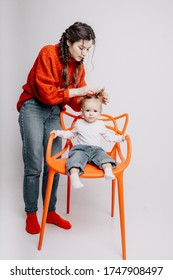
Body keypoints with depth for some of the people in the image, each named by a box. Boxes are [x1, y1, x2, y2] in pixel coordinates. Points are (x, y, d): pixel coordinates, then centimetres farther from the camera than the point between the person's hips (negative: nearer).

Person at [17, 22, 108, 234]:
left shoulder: (79, 67, 5)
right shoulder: (48, 54, -13)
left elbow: (75, 102, 4)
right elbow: (46, 93, -19)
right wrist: (76, 91, -17)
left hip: (54, 112, 6)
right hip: (33, 107, -5)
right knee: (34, 165, -7)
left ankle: (50, 212, 16)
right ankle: (31, 214, 10)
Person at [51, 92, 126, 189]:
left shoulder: (100, 124, 14)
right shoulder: (79, 123, 13)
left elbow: (109, 136, 18)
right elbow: (71, 134, 25)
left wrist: (120, 138, 8)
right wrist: (58, 132, 16)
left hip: (96, 149, 2)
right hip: (80, 148, -1)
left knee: (103, 156, -29)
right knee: (76, 158, -32)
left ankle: (108, 170, -48)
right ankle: (74, 176, -50)